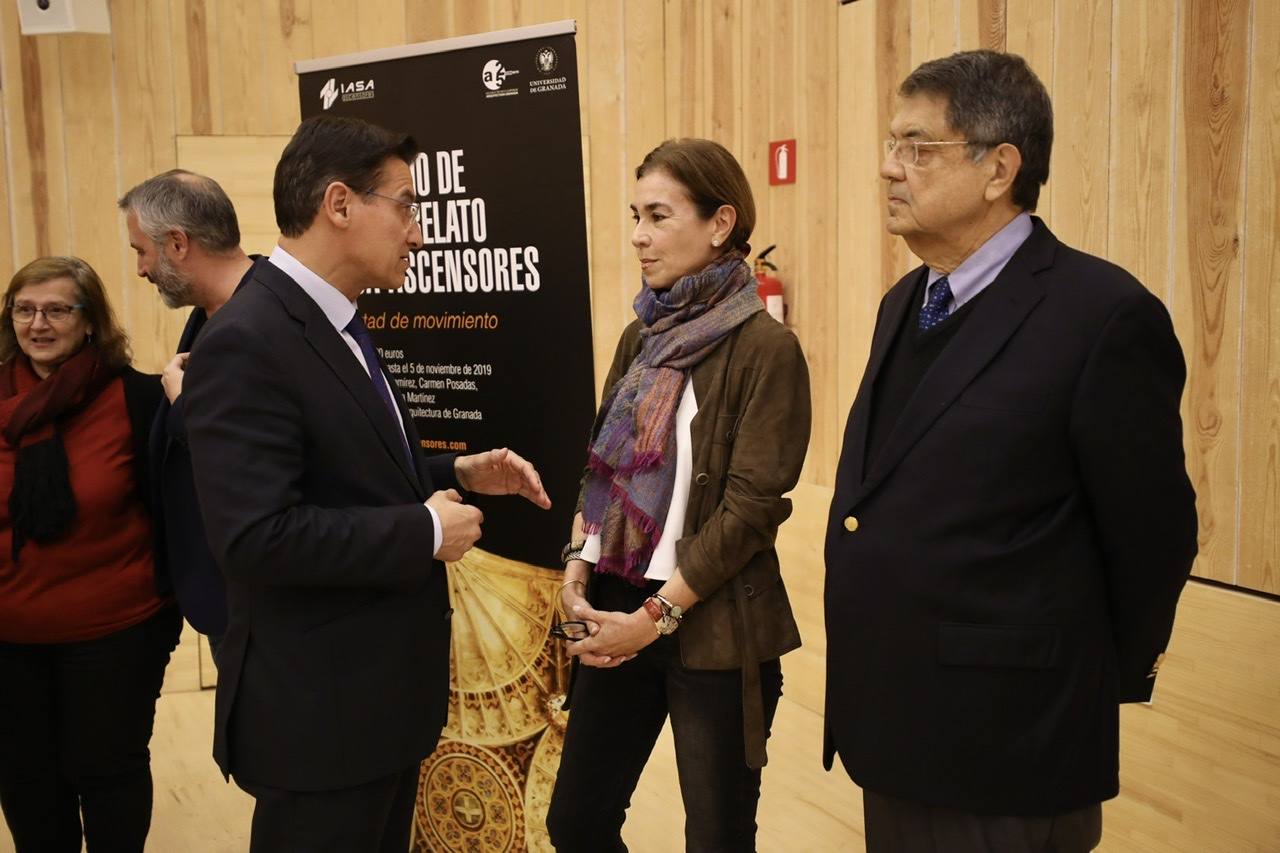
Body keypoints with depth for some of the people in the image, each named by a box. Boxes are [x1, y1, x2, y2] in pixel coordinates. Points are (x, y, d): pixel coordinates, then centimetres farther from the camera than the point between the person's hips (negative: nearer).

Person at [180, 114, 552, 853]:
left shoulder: (335, 327, 10)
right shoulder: (246, 344, -22)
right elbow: (258, 536, -29)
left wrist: (460, 474, 3)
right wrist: (426, 532, -21)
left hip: (381, 688, 10)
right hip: (318, 705, -10)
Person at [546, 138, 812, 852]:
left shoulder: (766, 348, -12)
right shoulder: (644, 337, 8)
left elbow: (751, 507, -15)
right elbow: (605, 464, 12)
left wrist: (654, 617, -15)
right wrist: (578, 567, -3)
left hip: (713, 630, -6)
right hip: (617, 607, 6)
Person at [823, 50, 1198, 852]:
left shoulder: (1103, 316, -17)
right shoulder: (906, 303, 9)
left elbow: (1151, 537, -11)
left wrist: (1103, 682, 3)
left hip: (1007, 742, -7)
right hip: (895, 727, 8)